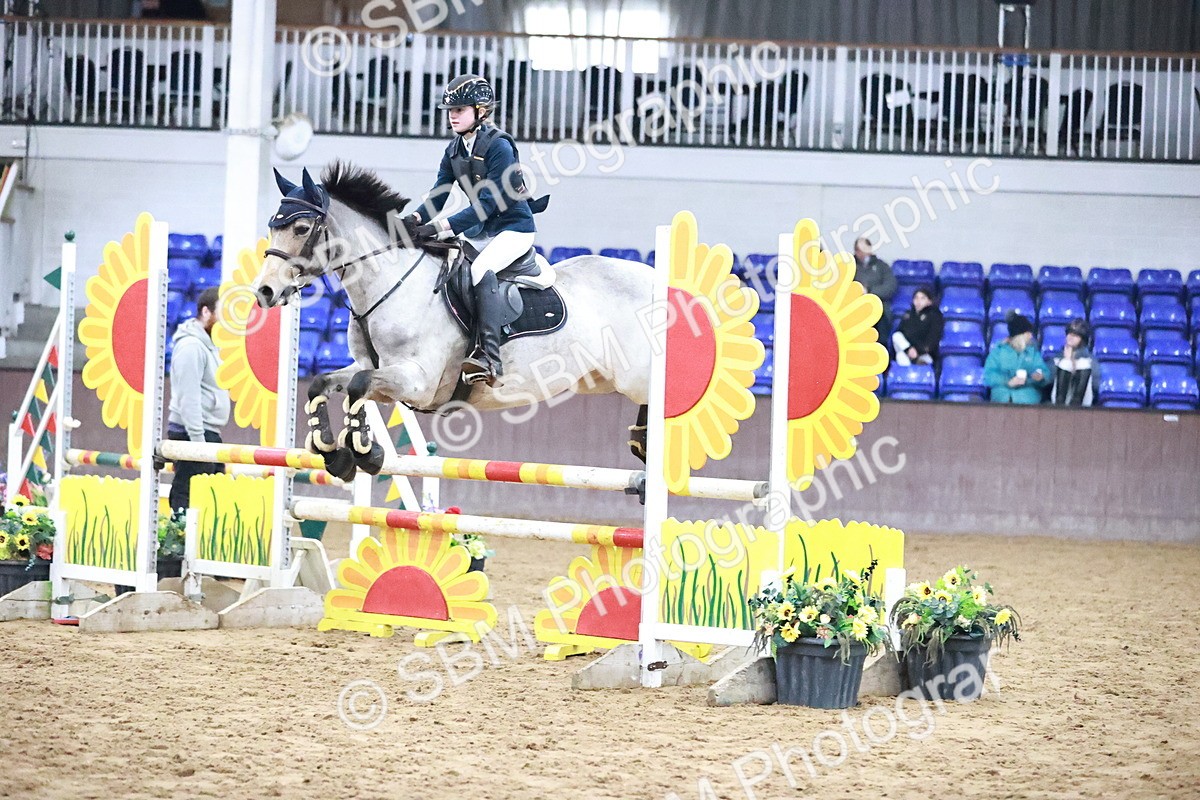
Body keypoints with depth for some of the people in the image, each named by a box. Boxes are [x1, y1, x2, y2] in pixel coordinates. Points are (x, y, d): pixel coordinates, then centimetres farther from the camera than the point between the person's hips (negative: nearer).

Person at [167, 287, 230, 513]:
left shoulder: (208, 345, 18)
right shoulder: (191, 346, -14)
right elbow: (189, 398, -20)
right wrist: (198, 441, -22)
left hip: (208, 434, 10)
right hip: (191, 434, -10)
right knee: (187, 498, -12)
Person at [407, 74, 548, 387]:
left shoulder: (498, 145, -18)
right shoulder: (455, 150, 6)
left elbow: (488, 202, -25)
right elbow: (438, 194, 3)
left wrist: (442, 227, -32)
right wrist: (416, 219, -19)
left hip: (514, 228, -9)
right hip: (481, 230, 9)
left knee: (481, 269, -33)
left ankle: (489, 357, -42)